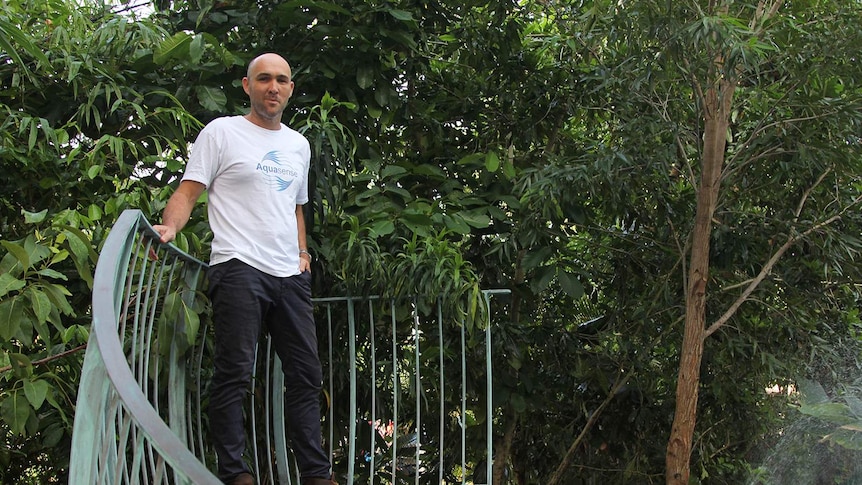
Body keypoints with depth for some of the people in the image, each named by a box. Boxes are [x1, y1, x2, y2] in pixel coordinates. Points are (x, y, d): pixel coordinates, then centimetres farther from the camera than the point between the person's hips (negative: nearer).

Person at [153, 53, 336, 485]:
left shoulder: (299, 145, 21)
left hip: (290, 275, 6)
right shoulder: (222, 132, 3)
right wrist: (169, 227, -22)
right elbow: (188, 191, -3)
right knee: (234, 373, -8)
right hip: (239, 268, -6)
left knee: (306, 375, 6)